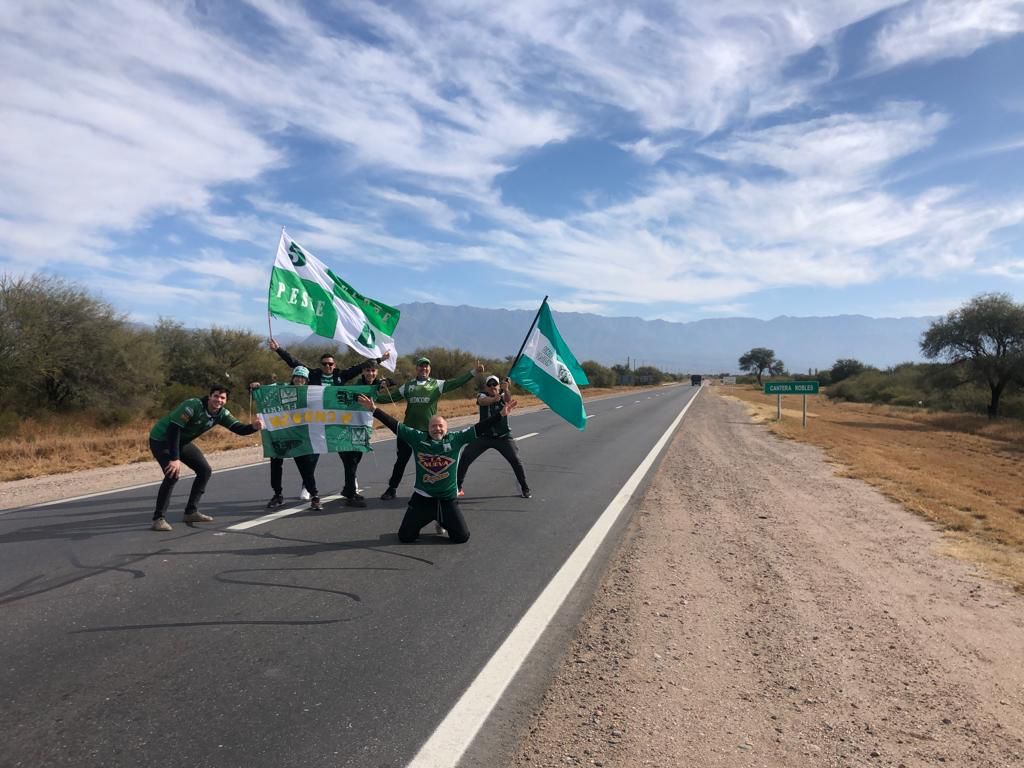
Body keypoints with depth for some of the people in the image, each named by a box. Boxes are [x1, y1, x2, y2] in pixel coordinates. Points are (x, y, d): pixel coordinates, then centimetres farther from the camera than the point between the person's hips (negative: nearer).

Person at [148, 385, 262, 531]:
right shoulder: (193, 405, -30)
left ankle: (191, 512, 14)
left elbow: (239, 429, -14)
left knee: (205, 470, 3)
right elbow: (173, 430, -32)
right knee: (172, 474, -25)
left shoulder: (221, 413, -9)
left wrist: (253, 427, -38)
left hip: (182, 441, 8)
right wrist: (174, 459, -37)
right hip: (161, 440, -8)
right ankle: (159, 518, -14)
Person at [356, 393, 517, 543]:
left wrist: (501, 414, -13)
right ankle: (423, 521, 34)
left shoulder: (456, 439, -3)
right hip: (422, 497, 0)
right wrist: (373, 410, -7)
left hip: (448, 499, 0)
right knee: (405, 537, 0)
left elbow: (479, 428, -7)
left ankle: (443, 522, 32)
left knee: (462, 537, 0)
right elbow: (395, 425, -3)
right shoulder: (417, 438, -2)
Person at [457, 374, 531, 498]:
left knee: (515, 460, -8)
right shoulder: (482, 395, -7)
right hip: (484, 436, 1)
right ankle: (458, 487, 9)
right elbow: (483, 401, -32)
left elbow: (507, 400, -32)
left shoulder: (502, 396, -6)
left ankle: (524, 488, 13)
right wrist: (494, 399, -56)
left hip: (503, 436, -1)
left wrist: (506, 390, -55)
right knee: (465, 457, -7)